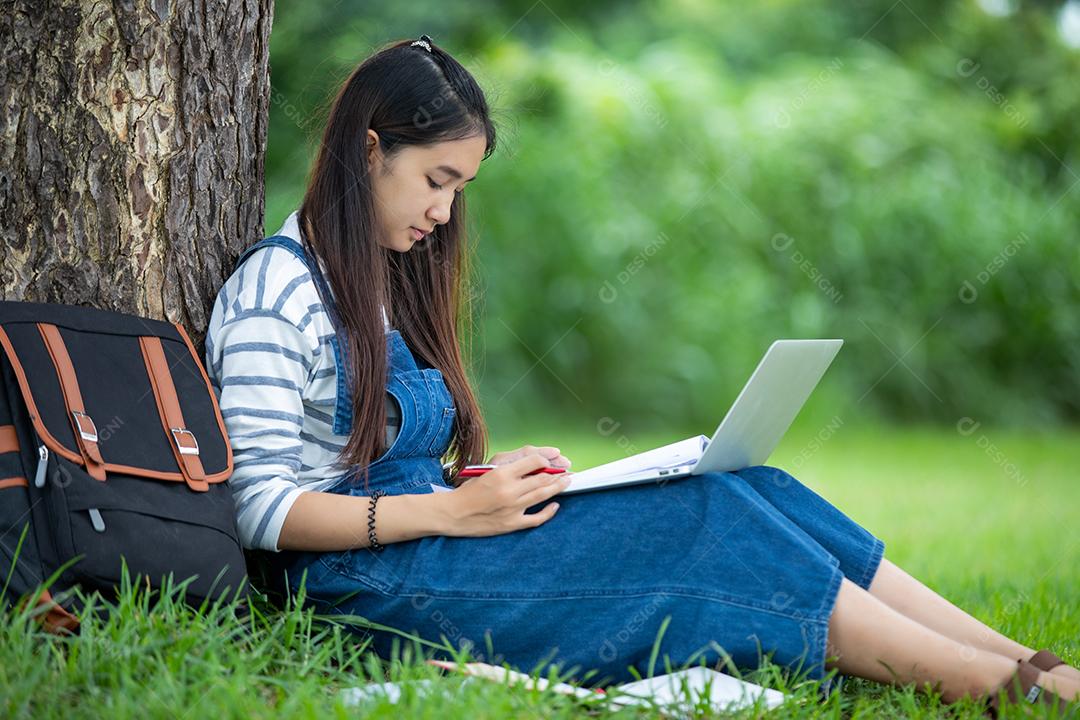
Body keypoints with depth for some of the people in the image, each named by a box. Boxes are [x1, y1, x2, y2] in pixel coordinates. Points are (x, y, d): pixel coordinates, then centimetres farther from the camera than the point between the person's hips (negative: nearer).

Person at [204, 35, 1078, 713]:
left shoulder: (387, 281, 21)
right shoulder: (276, 290, -7)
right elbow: (259, 507, -15)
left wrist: (493, 482, 0)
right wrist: (454, 510, -20)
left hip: (424, 537, 8)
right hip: (366, 579, -8)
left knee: (742, 490, -11)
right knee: (703, 519, -21)